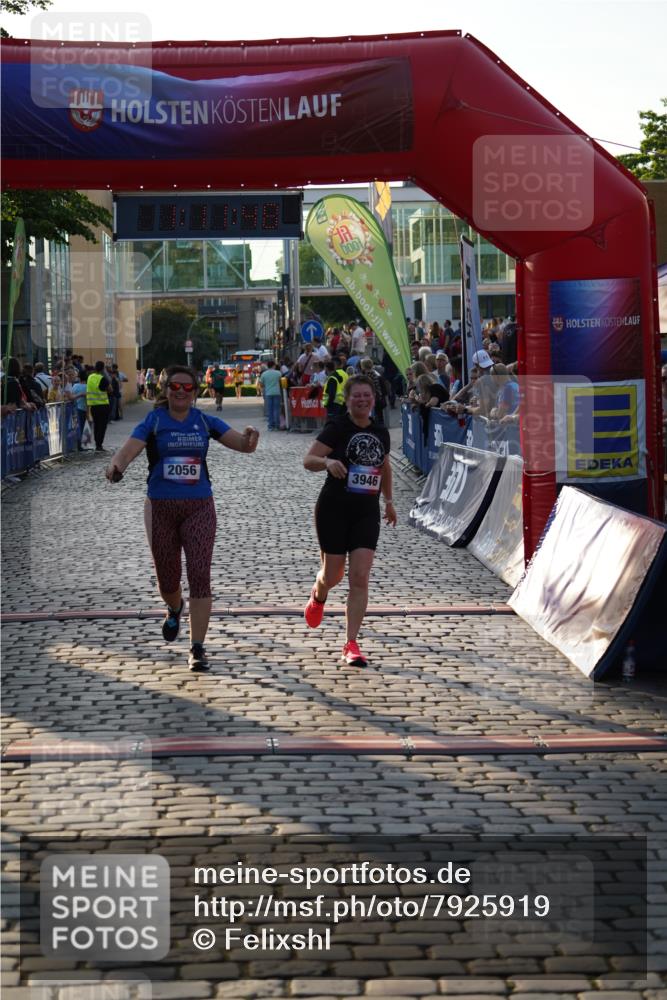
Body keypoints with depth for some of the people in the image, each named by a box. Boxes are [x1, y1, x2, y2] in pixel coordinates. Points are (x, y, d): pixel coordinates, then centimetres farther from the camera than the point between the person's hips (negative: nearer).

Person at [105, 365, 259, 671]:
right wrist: (115, 467, -39)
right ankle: (175, 610, 48)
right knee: (167, 578, 12)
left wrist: (250, 438, -27)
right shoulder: (153, 422, -2)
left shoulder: (205, 422, 3)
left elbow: (244, 445, -2)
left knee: (199, 575, -11)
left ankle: (197, 648, -7)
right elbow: (128, 450, -17)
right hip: (161, 508, 0)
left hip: (199, 507, 0)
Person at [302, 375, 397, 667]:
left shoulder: (381, 433, 8)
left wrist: (389, 501, 30)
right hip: (334, 509, -3)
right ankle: (318, 598, 45)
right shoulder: (337, 429, -8)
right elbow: (308, 460, -14)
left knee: (360, 578, -8)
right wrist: (327, 462, -34)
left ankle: (351, 645, -5)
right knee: (333, 575, 6)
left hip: (367, 512, 3)